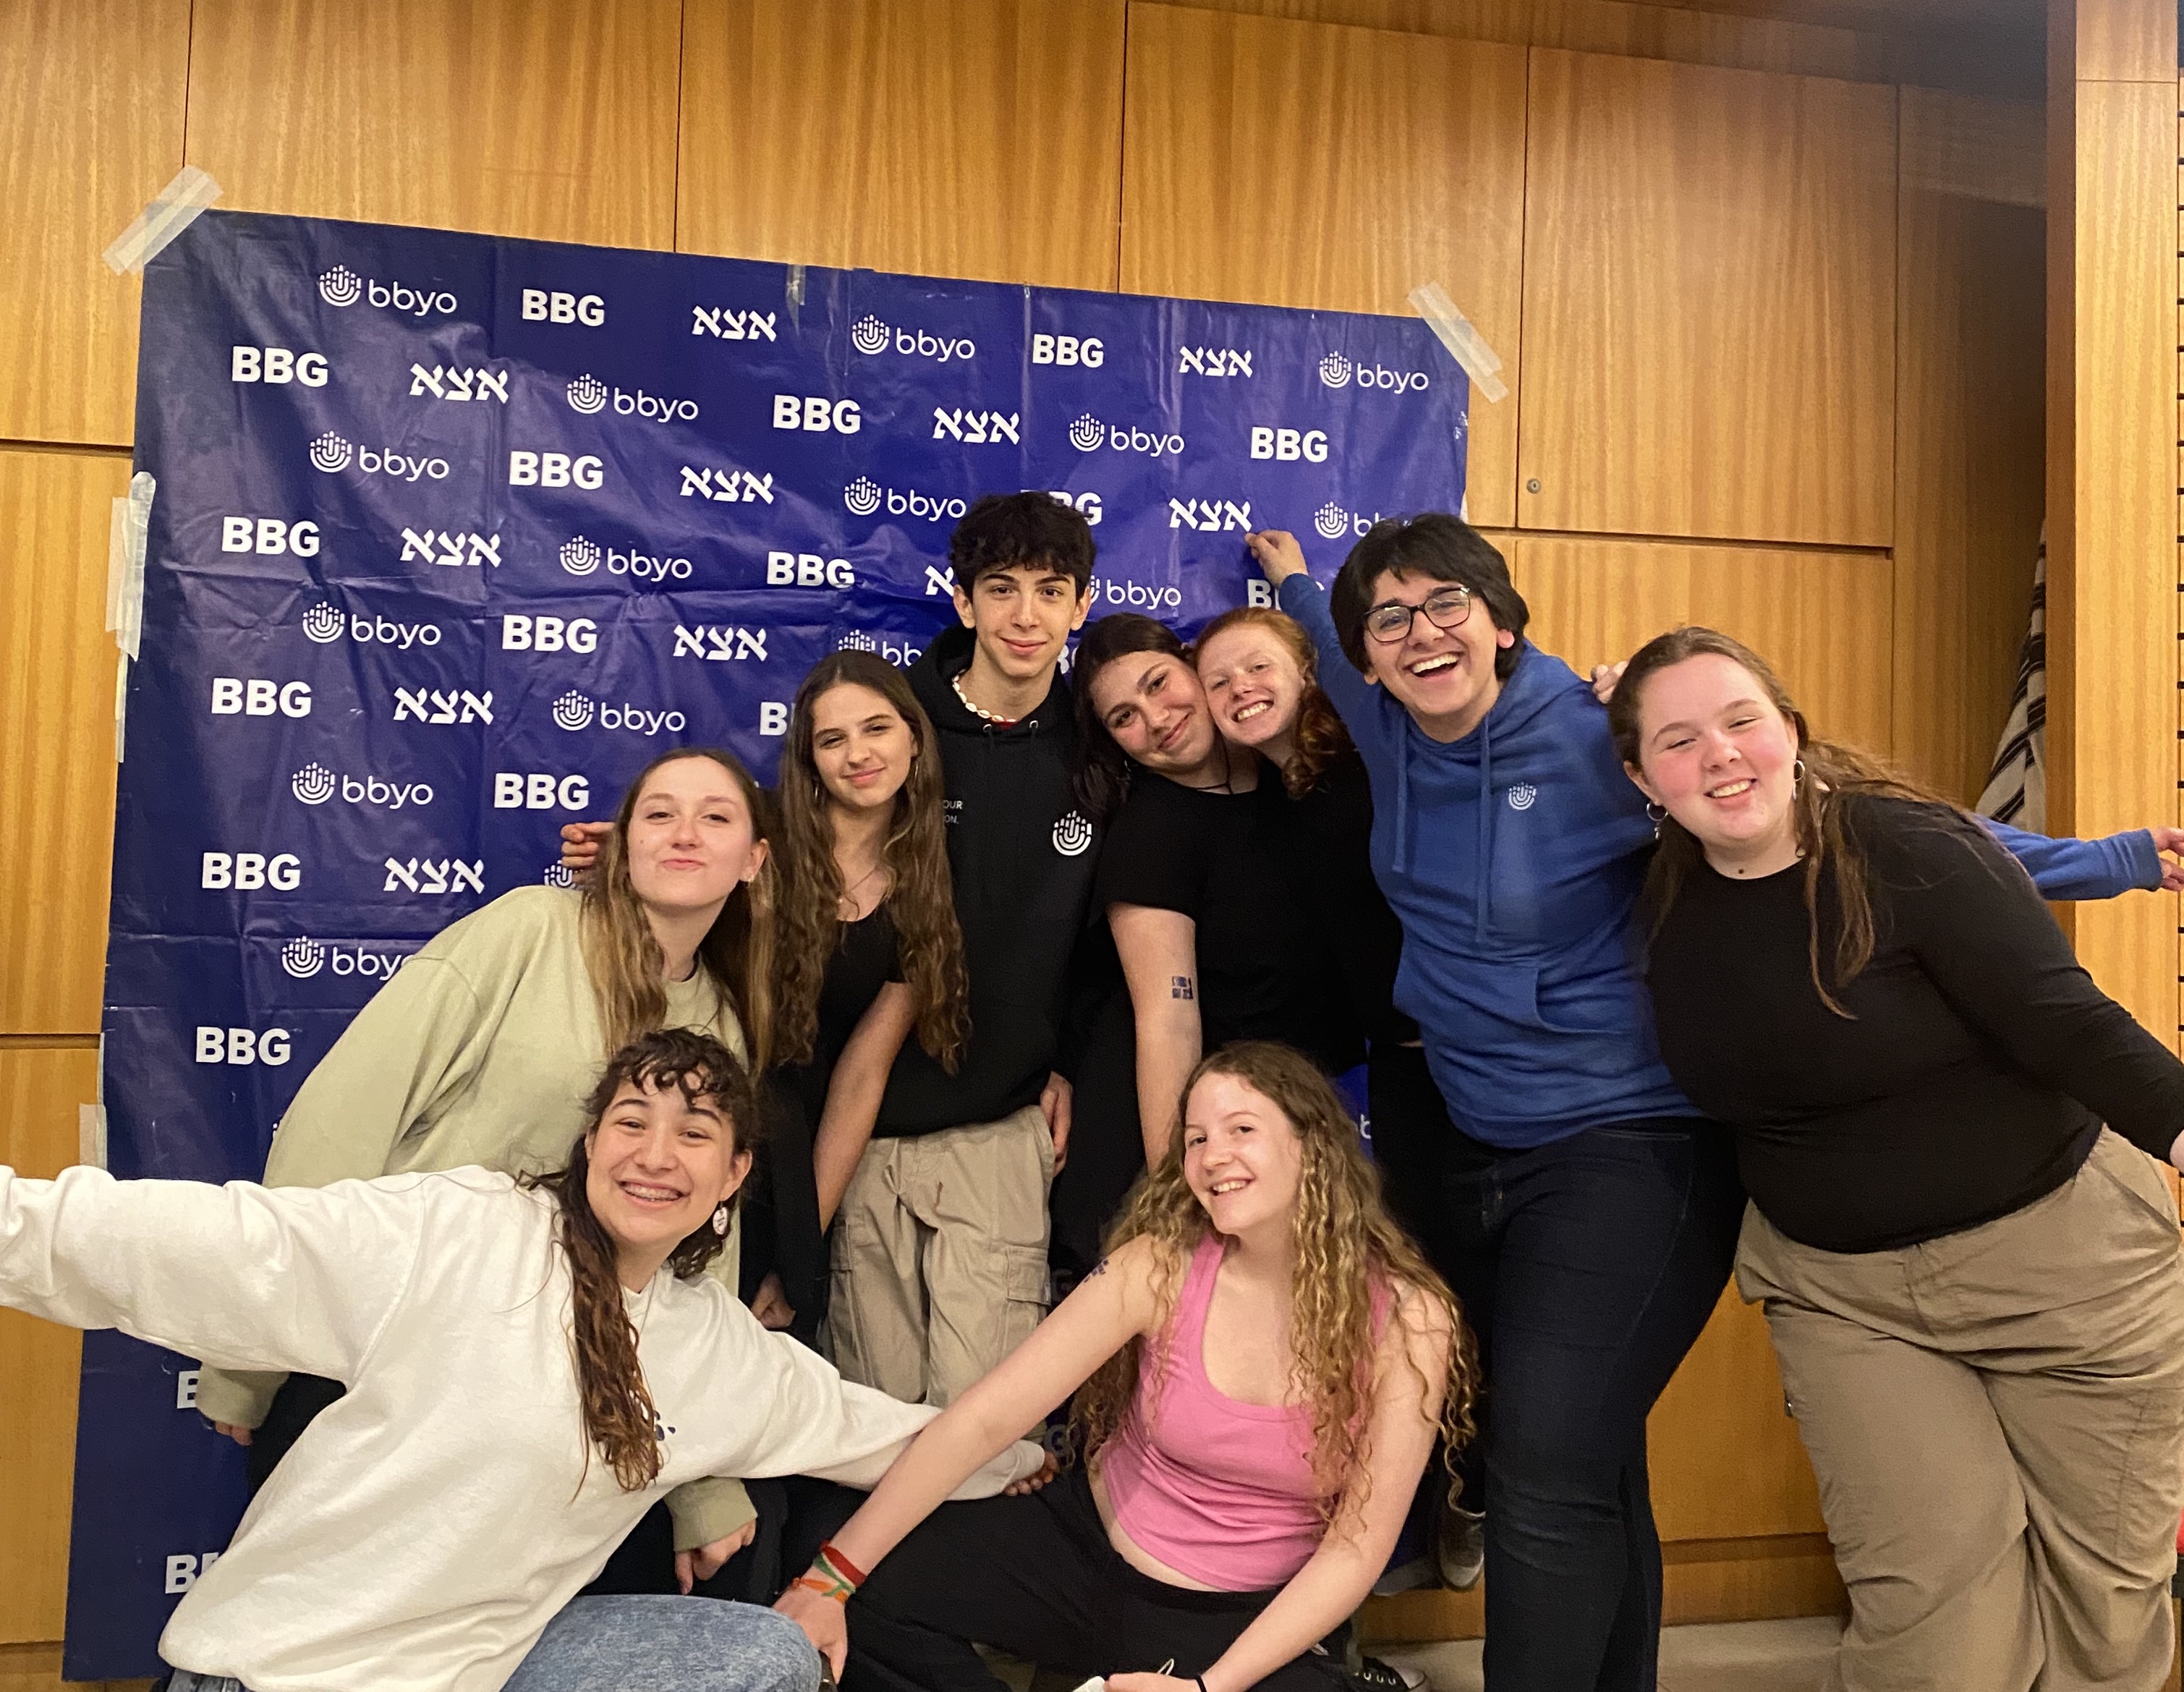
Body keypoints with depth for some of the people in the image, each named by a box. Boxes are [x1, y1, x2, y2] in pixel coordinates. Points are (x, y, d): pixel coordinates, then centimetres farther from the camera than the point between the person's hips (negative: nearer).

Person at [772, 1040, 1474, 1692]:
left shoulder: (1407, 1322, -17)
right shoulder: (1162, 1267, -15)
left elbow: (1356, 1546, -14)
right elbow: (984, 1417, -18)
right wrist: (830, 1576, -22)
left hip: (1261, 1618, 0)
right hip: (1087, 1546, 1)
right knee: (868, 1592, -16)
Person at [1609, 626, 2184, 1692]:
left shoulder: (1905, 848, -18)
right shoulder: (1670, 898, -3)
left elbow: (2064, 1021, -20)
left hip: (2058, 1250, -2)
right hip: (1835, 1285, 3)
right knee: (1930, 1597, -6)